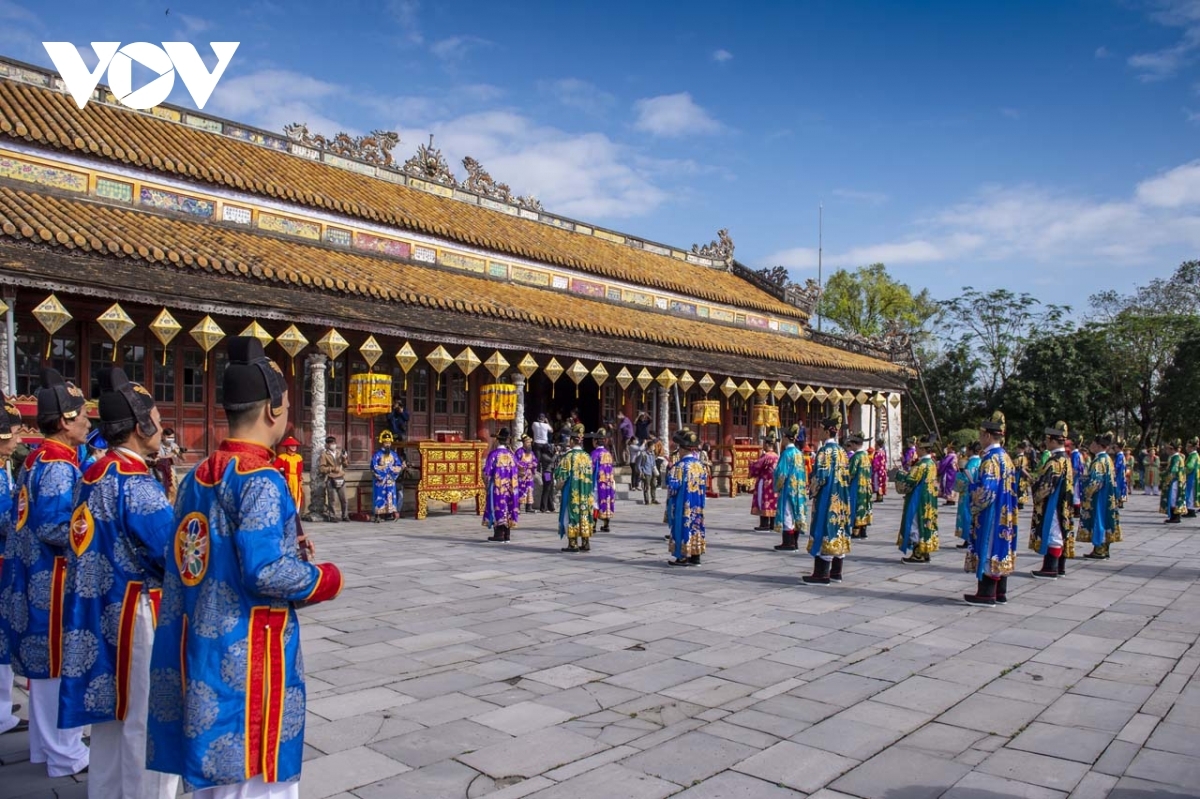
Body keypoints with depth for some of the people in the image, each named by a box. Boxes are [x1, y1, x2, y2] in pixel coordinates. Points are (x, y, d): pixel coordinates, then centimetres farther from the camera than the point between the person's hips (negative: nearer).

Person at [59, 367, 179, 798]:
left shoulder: (93, 474, 7)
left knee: (111, 714, 20)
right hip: (139, 615, -9)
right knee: (146, 725, 2)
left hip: (102, 610, 9)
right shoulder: (135, 482, -20)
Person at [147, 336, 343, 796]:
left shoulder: (197, 476, 8)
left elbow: (207, 556, 14)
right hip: (247, 660, -9)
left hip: (198, 653, 9)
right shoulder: (260, 481, -18)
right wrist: (327, 580, -8)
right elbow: (265, 573, -24)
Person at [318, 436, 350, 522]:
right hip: (331, 480, -3)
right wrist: (332, 469, -14)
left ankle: (345, 516, 15)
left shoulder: (339, 452, 11)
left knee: (343, 499, 4)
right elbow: (321, 468, -7)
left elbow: (346, 465, 15)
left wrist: (345, 458, -4)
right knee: (331, 499, 0)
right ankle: (332, 516, 9)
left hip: (340, 478, 4)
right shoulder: (324, 454, -2)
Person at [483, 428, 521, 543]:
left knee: (498, 507, 2)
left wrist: (486, 484, 0)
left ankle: (499, 534, 0)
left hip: (497, 487, -4)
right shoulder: (511, 454, 4)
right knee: (508, 507, 9)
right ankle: (507, 535, 11)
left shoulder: (494, 454, -10)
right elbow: (520, 468, 7)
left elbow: (487, 472, -13)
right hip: (510, 487, 4)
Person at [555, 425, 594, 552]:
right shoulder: (587, 456, 7)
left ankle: (573, 544, 0)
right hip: (585, 493, 5)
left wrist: (559, 482, 8)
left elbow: (561, 475, -10)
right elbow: (590, 476, 11)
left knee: (571, 515, 0)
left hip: (571, 492, -5)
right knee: (584, 515, 9)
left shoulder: (568, 456, -10)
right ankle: (585, 543, 10)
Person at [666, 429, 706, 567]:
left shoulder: (679, 466, -16)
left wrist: (669, 472, -3)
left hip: (682, 505, -6)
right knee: (696, 526, 11)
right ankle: (695, 556, 14)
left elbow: (673, 486, -17)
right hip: (697, 505, 6)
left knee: (683, 526, 1)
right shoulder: (701, 466, 5)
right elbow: (704, 485, 11)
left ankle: (683, 557, 3)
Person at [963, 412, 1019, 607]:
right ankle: (1000, 592, 19)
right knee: (999, 548, 13)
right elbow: (1007, 488, 16)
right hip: (1005, 515, 9)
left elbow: (985, 490, -25)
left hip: (990, 515, -9)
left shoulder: (990, 459, -18)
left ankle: (986, 594, 1)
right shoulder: (1005, 457, 11)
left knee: (988, 549, -4)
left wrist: (970, 484, -8)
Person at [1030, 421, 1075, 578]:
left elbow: (1045, 485, -22)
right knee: (1060, 532, 13)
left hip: (1052, 506, -10)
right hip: (1063, 506, 10)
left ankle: (1050, 569, -1)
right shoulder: (1066, 459, 11)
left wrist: (1036, 497, -6)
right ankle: (1059, 567, 21)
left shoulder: (1055, 461, -20)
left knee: (1053, 533, -5)